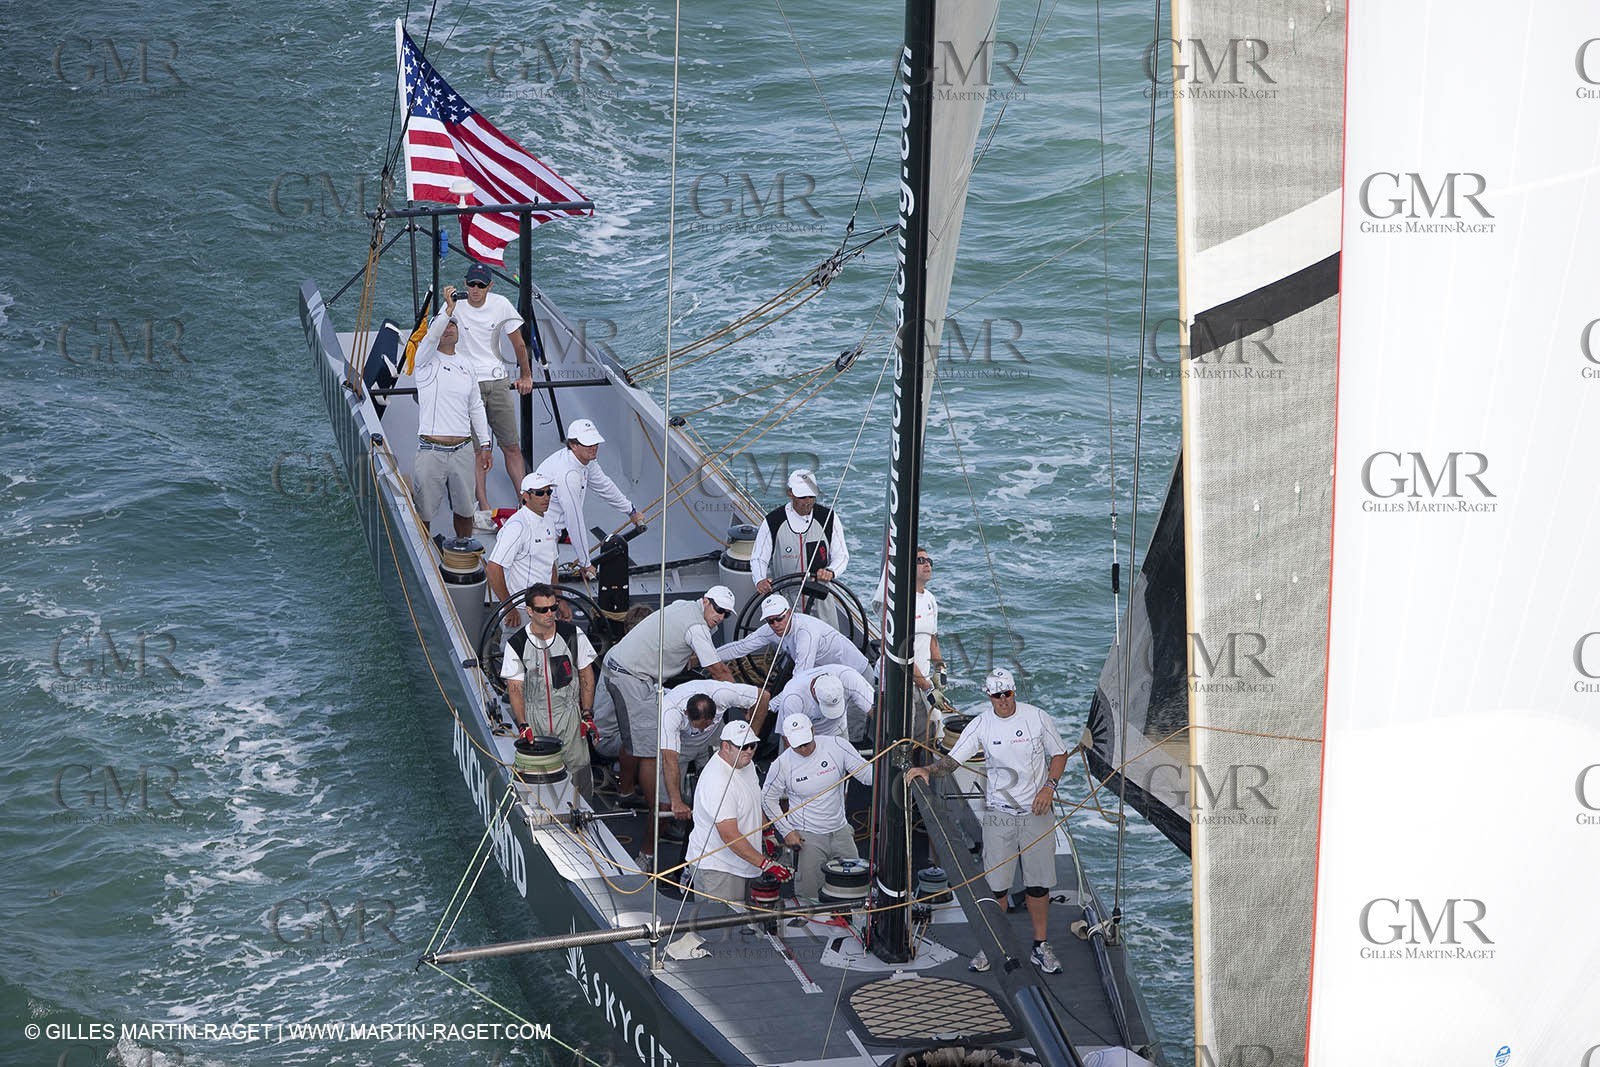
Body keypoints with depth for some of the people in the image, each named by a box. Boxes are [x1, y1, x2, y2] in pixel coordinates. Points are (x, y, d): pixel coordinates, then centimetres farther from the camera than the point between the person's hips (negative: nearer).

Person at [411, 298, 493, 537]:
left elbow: (476, 406, 19)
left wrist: (485, 444, 17)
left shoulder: (466, 363, 14)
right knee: (424, 512, -1)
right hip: (431, 451, -5)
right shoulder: (426, 360, -1)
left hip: (462, 451, 5)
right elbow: (432, 337, -25)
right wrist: (449, 309, -35)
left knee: (464, 510, 14)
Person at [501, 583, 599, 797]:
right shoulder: (517, 644, -4)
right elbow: (515, 688, -1)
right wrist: (523, 725, -12)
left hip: (568, 711, 0)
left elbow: (586, 675, 7)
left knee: (578, 767, -5)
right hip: (534, 714, 0)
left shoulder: (572, 634, -1)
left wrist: (587, 714, 2)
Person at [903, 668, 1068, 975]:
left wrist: (1049, 787, -7)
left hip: (1036, 812, 0)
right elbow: (953, 759, -9)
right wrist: (928, 770, -29)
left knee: (1038, 883, 4)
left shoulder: (1038, 718, -3)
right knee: (996, 884, -1)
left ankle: (1041, 947, 16)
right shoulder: (981, 725, -4)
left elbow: (1059, 755, 8)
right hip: (998, 814, 0)